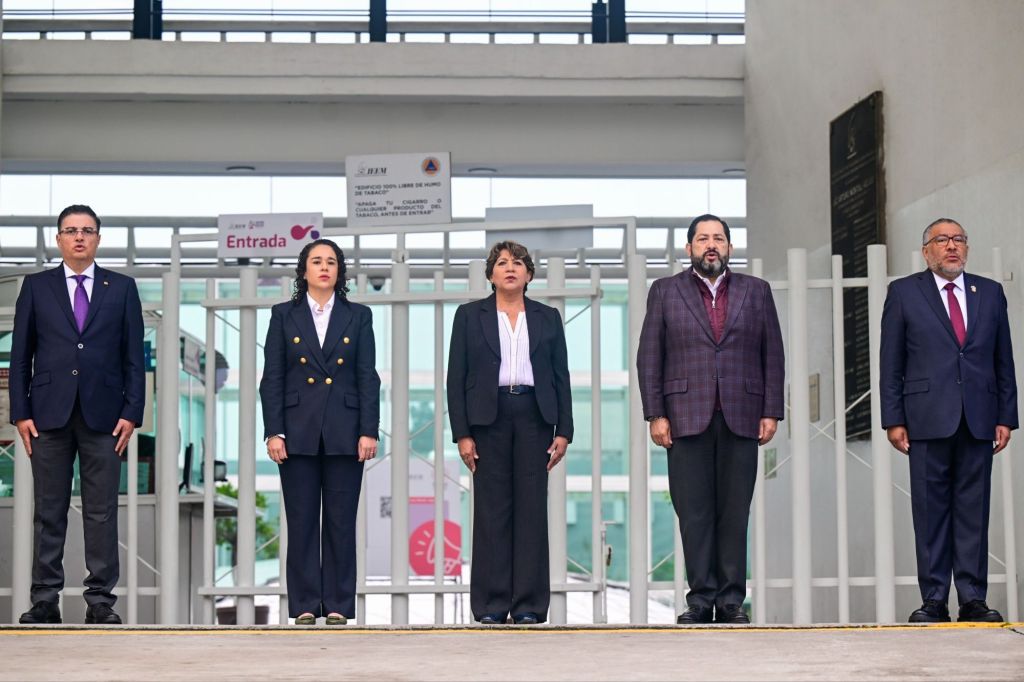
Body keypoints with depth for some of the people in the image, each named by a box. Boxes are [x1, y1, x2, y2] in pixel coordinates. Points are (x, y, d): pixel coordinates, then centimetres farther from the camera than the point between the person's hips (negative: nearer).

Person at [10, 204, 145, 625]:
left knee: (101, 512, 1)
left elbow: (133, 357, 5)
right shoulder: (36, 287, 9)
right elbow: (20, 356, 7)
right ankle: (45, 600, 8)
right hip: (49, 415, 0)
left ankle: (100, 600, 5)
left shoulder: (122, 288, 8)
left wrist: (132, 413, -3)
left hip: (103, 415, 0)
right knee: (49, 511, 4)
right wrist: (20, 412, -1)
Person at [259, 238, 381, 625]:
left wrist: (369, 431, -5)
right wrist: (274, 432, -5)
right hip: (298, 432, 0)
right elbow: (271, 379, 3)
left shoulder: (358, 316, 7)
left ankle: (338, 606, 8)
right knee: (301, 522, 2)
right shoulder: (284, 316, 6)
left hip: (344, 433, 0)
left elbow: (368, 378, 3)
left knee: (341, 522, 2)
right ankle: (304, 606, 8)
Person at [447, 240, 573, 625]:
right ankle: (491, 605, 2)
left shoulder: (547, 318, 12)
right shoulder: (470, 316, 7)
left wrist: (563, 431, 1)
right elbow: (456, 378, 3)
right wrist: (461, 433, -5)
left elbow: (561, 377, 10)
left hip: (534, 416, 1)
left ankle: (529, 605, 3)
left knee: (532, 507, -1)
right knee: (491, 508, -2)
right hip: (488, 417, -1)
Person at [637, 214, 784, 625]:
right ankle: (701, 598, 2)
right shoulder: (665, 292, 10)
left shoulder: (756, 292, 13)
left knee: (734, 513, 1)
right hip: (687, 417, -1)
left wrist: (771, 412, 1)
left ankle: (731, 600, 5)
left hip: (741, 417, 1)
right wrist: (655, 414, -3)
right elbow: (649, 357, 6)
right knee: (694, 513, -2)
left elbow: (773, 355, 10)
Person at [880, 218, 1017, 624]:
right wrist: (893, 419, -3)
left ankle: (973, 598, 5)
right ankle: (934, 600, 3)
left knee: (973, 510, 2)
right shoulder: (903, 293, 6)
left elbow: (1003, 361, 12)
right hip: (928, 418, -2)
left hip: (978, 420, 2)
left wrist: (1006, 417, 5)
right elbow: (891, 364, 4)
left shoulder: (990, 293, 13)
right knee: (930, 512, -1)